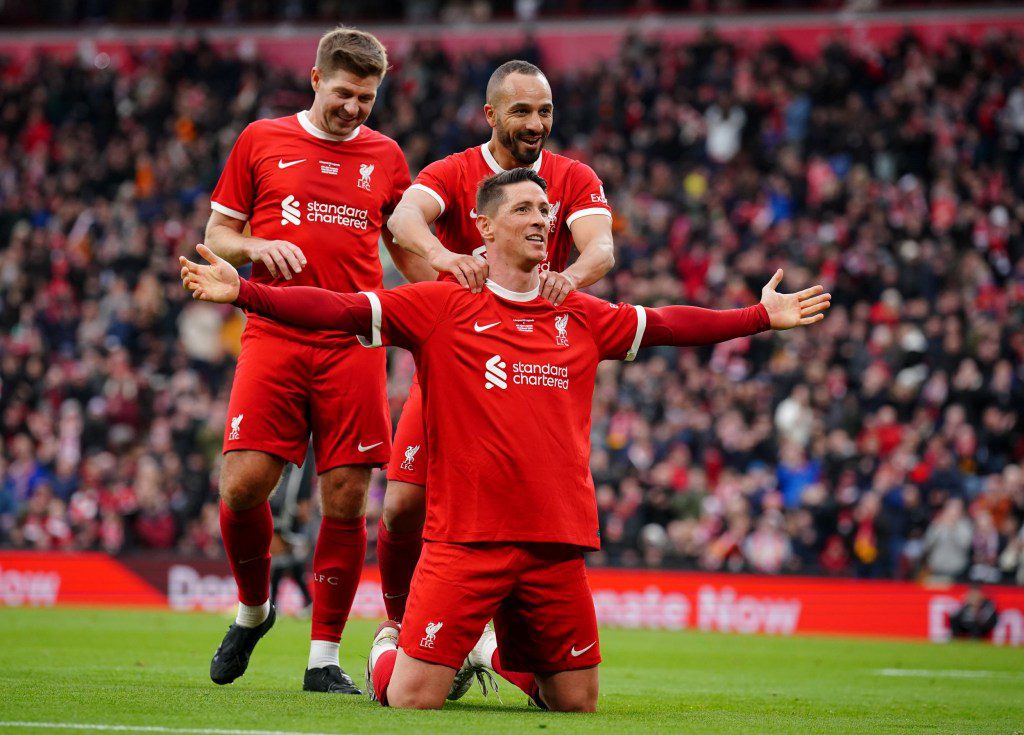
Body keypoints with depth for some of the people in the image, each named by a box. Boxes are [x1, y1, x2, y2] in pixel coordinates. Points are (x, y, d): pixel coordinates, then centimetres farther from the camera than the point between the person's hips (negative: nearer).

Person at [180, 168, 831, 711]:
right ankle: (388, 645, 28)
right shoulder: (441, 307, 0)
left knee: (578, 705, 9)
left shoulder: (582, 317, 13)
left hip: (557, 543, 4)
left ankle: (512, 656, 40)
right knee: (412, 701, -8)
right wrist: (241, 292, -16)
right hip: (465, 539, -4)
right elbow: (342, 309, -6)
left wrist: (762, 316, 23)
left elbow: (666, 324, 23)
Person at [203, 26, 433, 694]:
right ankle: (253, 609, 17)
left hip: (353, 344, 1)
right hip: (275, 337, -1)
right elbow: (218, 236, 13)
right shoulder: (261, 141, 9)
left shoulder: (385, 156, 13)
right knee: (244, 484, -11)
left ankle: (325, 657, 6)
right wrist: (255, 246, -8)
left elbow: (406, 249, 21)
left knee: (347, 499, -3)